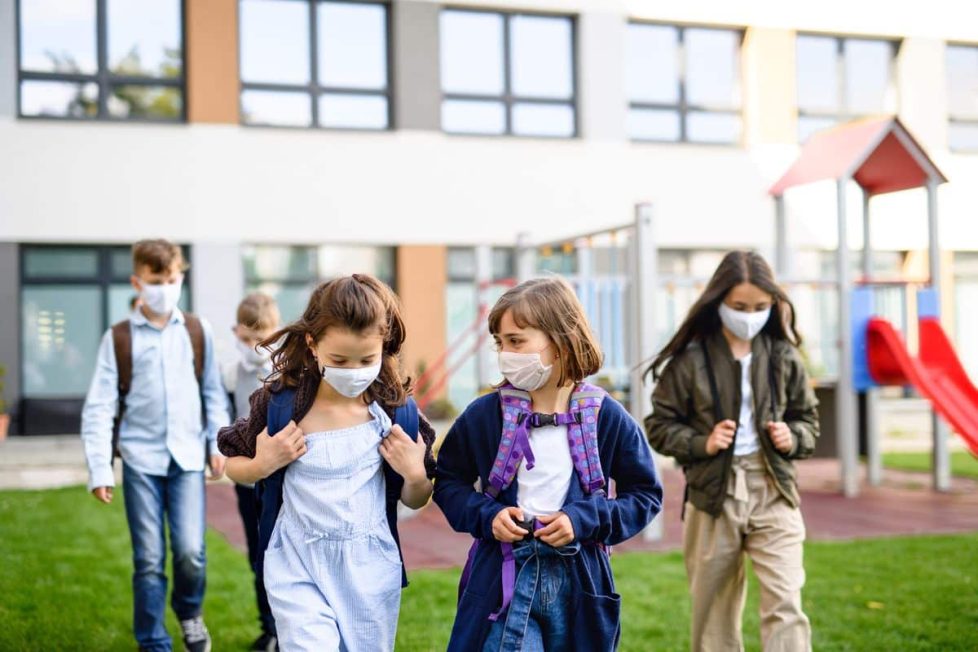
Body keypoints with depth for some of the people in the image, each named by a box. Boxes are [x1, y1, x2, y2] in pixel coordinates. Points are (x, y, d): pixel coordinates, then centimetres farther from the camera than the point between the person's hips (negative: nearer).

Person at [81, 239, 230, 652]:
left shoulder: (198, 332, 7)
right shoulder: (118, 338, 0)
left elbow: (213, 393, 13)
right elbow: (99, 406, -3)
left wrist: (218, 443, 6)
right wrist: (100, 467, -9)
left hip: (187, 456, 1)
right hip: (140, 459, -1)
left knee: (190, 551, -7)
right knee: (149, 559, 1)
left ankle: (189, 612, 23)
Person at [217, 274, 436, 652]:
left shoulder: (397, 410, -6)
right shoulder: (279, 403, -10)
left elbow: (414, 501, 6)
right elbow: (234, 468, 7)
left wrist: (415, 475, -15)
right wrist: (261, 465, -14)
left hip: (371, 572, 2)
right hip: (299, 569, -2)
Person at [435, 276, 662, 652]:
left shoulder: (606, 417, -4)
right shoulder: (484, 414, -4)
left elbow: (646, 494, 3)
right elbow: (448, 481, 9)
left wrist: (584, 520, -11)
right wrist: (486, 515, -9)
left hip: (580, 582, 1)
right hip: (504, 580, -1)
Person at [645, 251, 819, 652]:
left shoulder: (783, 357, 2)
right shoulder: (690, 359, -6)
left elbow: (808, 419, 14)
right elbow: (659, 426, 1)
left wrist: (793, 437, -7)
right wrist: (701, 443, -15)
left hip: (772, 492, 1)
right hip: (713, 494, -1)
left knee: (785, 605, -9)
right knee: (714, 613, 10)